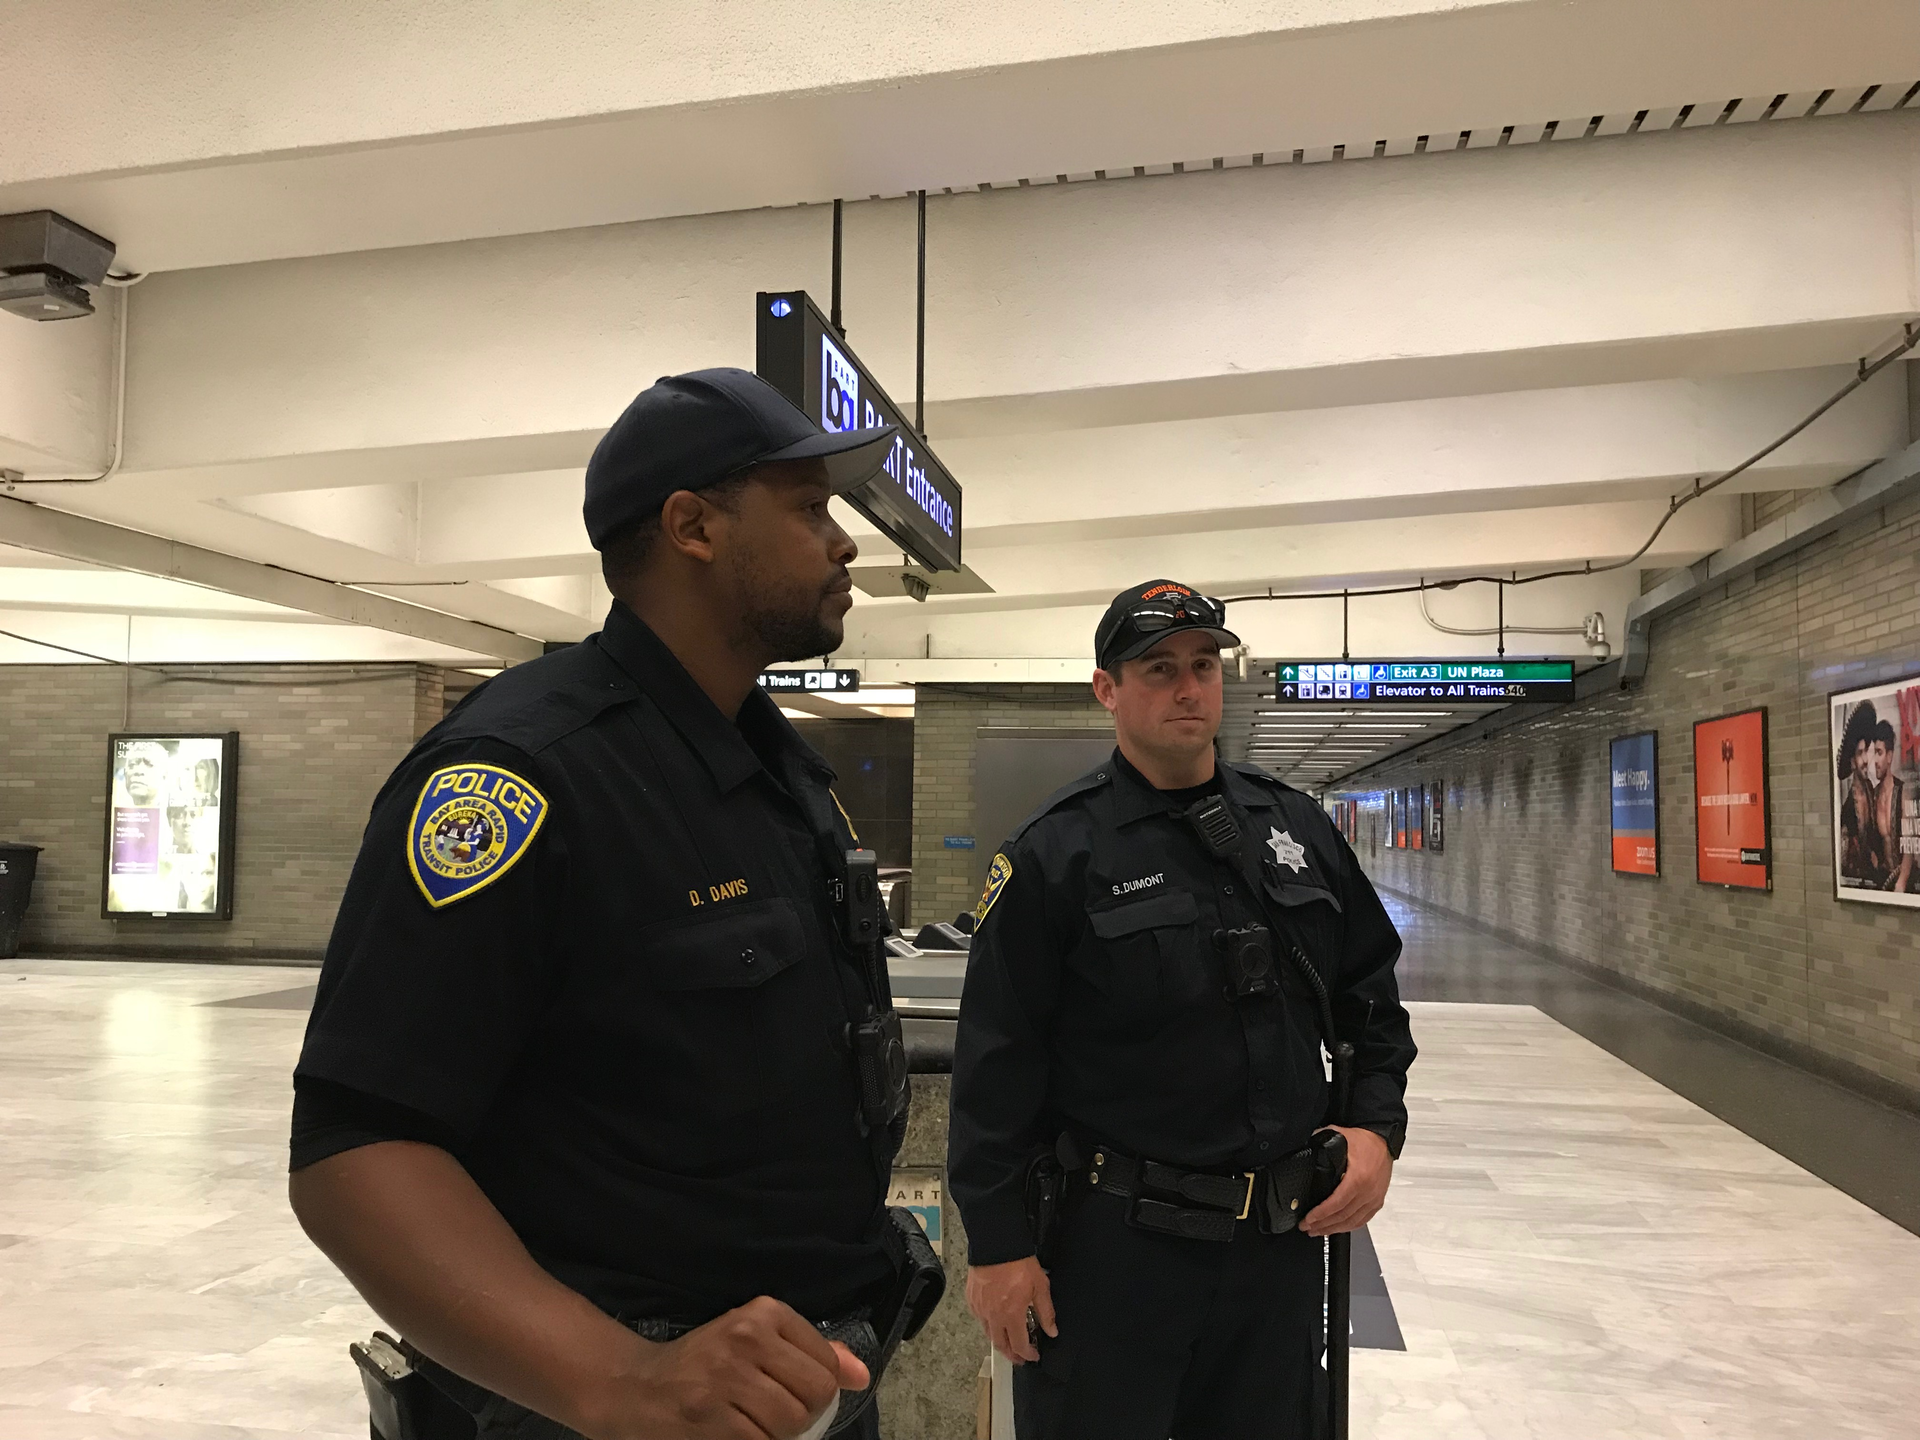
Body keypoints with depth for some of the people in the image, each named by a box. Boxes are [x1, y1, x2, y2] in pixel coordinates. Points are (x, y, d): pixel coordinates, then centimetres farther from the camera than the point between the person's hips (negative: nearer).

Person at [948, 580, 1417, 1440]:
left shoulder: (1297, 828, 5)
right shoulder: (1056, 853, -11)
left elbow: (1371, 993, 14)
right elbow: (998, 1059, -11)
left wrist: (1377, 1125, 1)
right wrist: (997, 1244, -11)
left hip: (1281, 1238, 5)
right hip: (1114, 1240, -4)